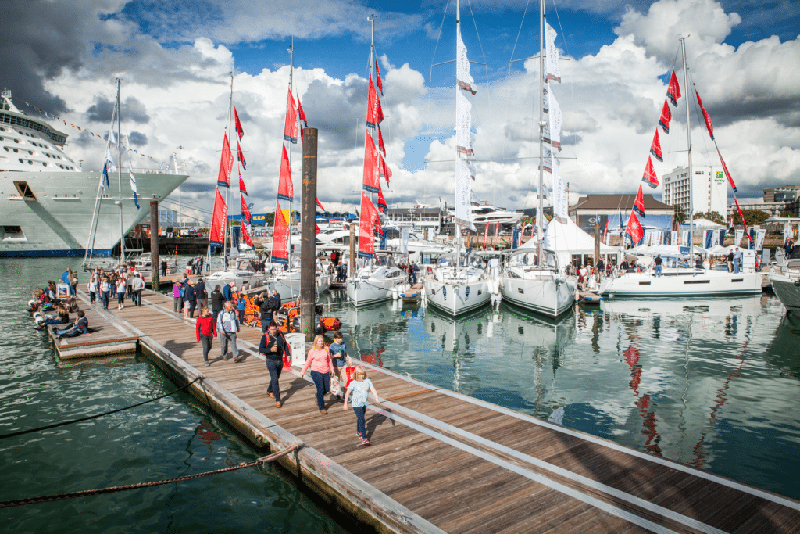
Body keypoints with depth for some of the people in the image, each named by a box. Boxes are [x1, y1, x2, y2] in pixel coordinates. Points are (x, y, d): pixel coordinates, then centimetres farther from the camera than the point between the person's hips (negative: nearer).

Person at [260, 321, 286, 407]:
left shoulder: (281, 335, 2)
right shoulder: (265, 337, -10)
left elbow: (285, 345, 15)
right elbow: (260, 349, -11)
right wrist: (270, 350, -27)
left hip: (280, 360, 5)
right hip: (271, 361, -5)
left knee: (276, 377, 20)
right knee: (274, 380, -10)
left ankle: (269, 391, 47)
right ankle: (277, 399, -6)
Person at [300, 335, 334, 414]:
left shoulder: (326, 350, 7)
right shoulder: (312, 351, -1)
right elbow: (308, 362, 7)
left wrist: (332, 369, 22)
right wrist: (303, 371, 9)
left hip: (326, 372, 4)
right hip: (316, 372, -4)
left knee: (327, 389, 3)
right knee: (320, 389, -9)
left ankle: (319, 399, 36)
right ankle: (321, 408, 2)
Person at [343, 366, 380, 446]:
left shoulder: (368, 381, -6)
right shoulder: (353, 383, -15)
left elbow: (373, 390, -8)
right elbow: (347, 393, -5)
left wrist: (376, 398, -25)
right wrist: (345, 404, -4)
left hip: (364, 404, 5)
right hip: (357, 405, -5)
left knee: (360, 418, 24)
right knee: (361, 420, -12)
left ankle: (358, 431, 48)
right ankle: (364, 438, -11)